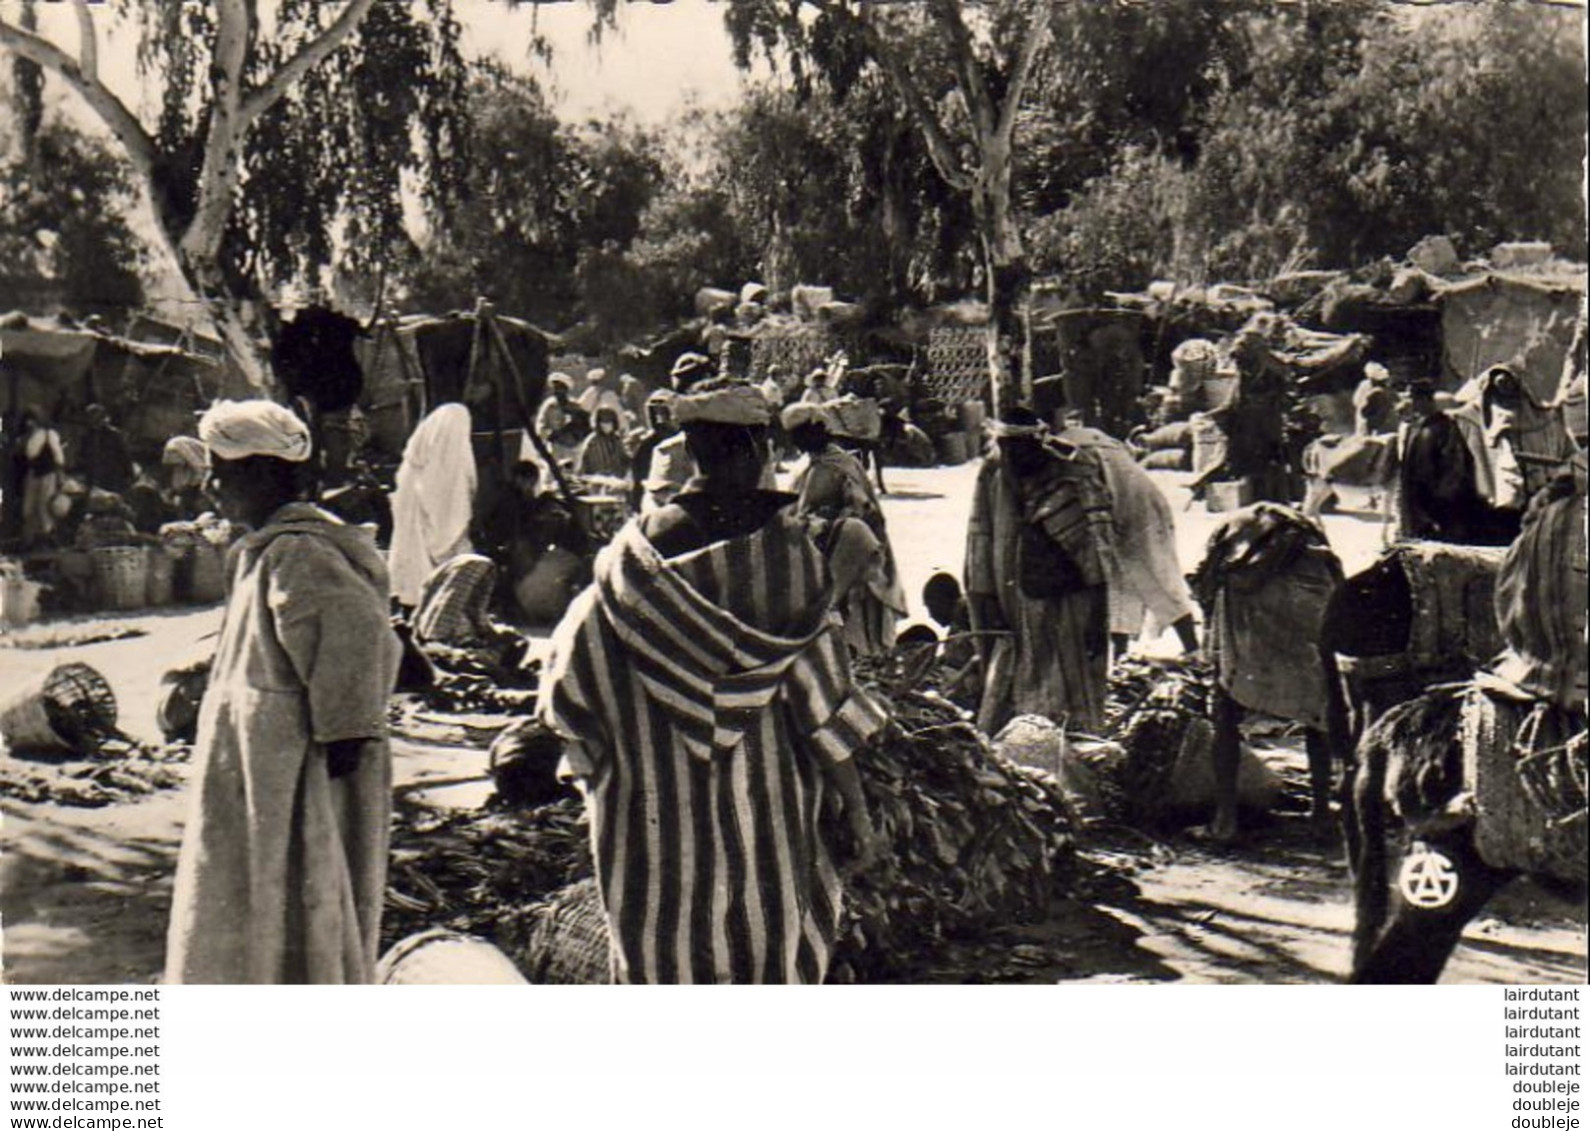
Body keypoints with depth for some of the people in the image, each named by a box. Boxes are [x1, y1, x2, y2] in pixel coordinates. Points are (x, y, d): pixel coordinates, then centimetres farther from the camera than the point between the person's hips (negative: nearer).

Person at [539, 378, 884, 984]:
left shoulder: (636, 552, -4)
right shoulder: (781, 541, -9)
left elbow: (572, 691, -1)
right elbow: (820, 689, -10)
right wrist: (856, 805, -4)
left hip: (656, 818, 1)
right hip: (765, 810, -1)